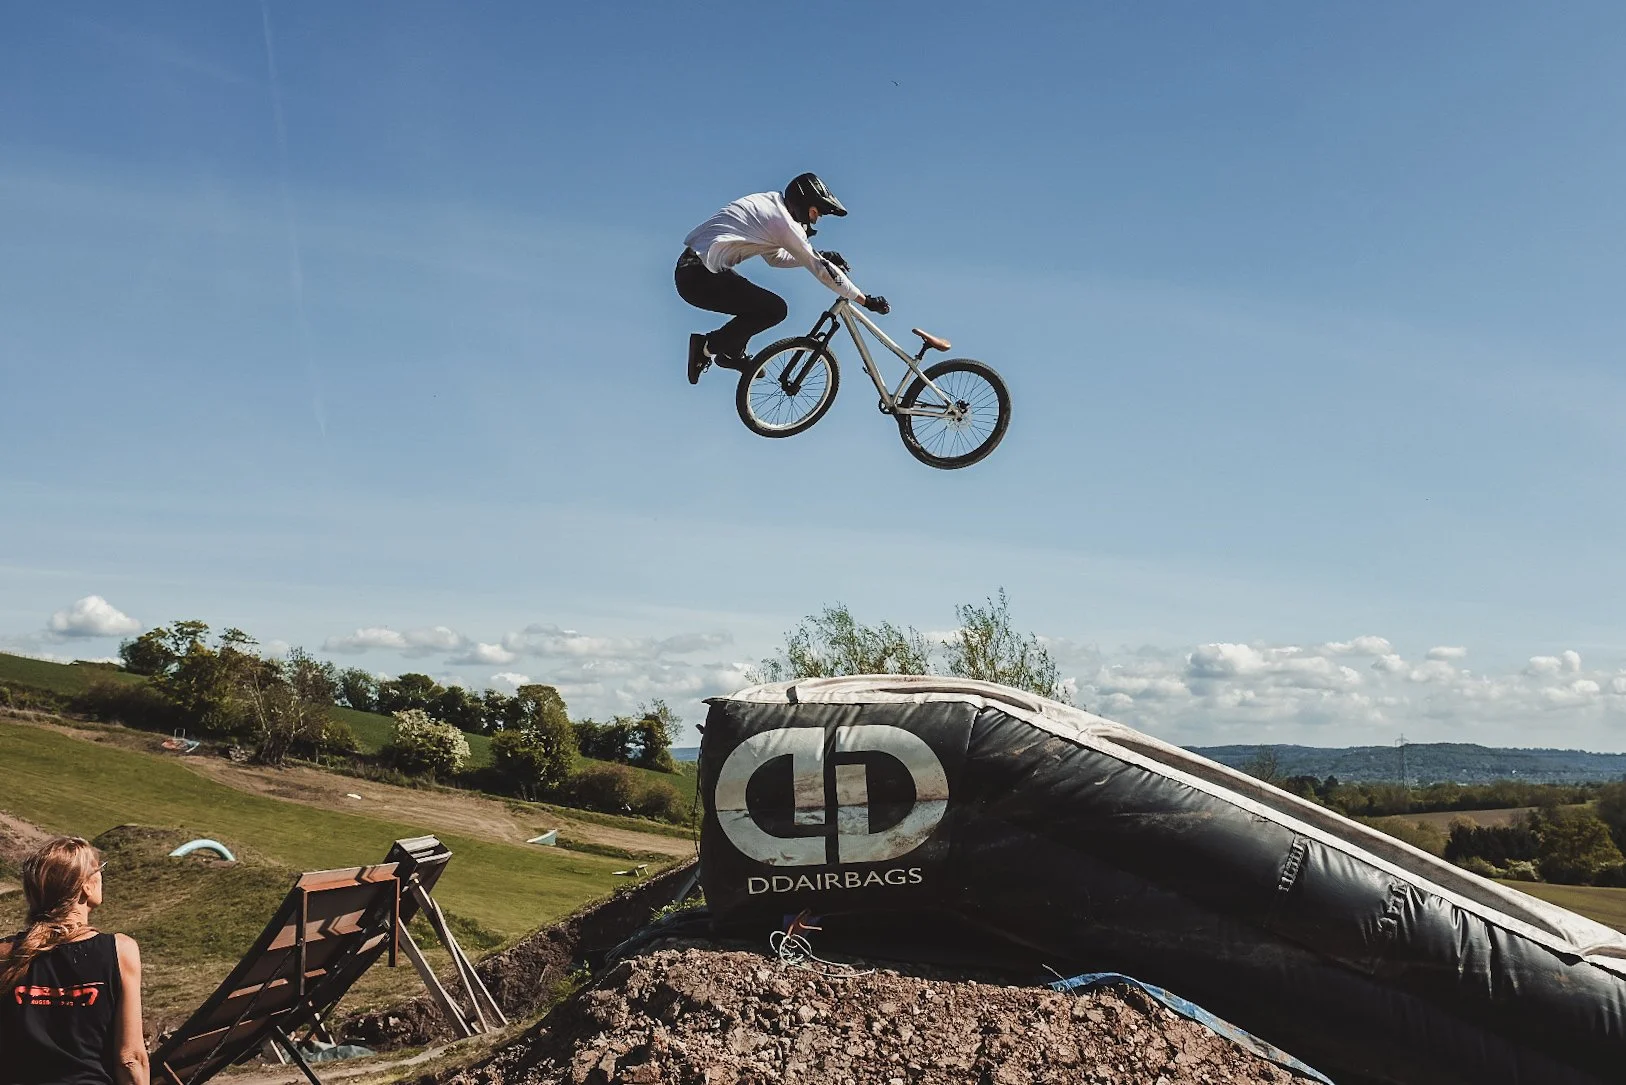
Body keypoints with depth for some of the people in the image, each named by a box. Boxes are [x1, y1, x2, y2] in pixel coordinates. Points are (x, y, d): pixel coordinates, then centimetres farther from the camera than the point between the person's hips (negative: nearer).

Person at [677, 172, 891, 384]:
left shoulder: (768, 202, 17)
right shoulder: (783, 220, -10)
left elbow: (775, 257, 28)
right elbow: (819, 268, -10)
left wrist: (820, 257, 21)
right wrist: (865, 299, -4)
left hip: (689, 267, 10)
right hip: (700, 276, -10)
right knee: (775, 309, -10)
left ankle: (732, 354, 24)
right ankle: (707, 345, -4)